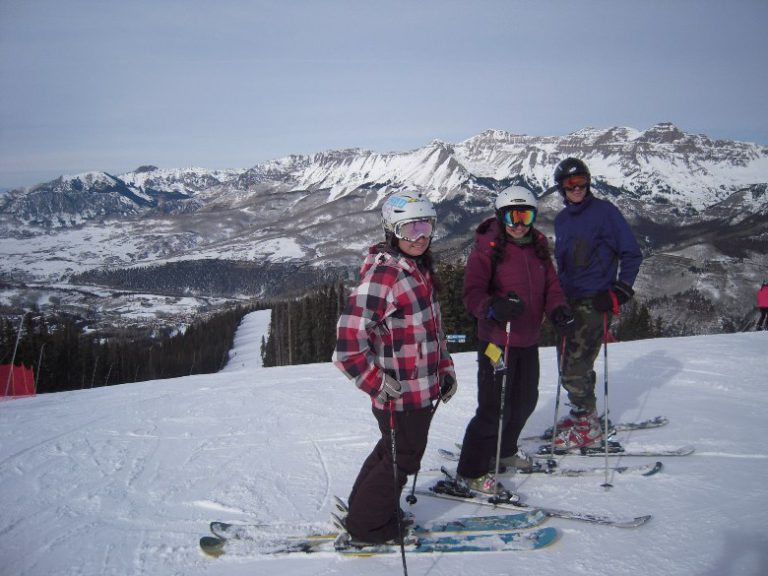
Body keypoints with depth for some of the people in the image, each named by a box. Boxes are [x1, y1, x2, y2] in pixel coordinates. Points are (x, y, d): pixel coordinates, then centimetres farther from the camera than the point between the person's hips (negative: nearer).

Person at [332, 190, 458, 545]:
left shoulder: (421, 270, 9)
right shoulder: (380, 276, -21)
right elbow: (349, 338, -24)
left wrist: (445, 368, 17)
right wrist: (378, 382, -22)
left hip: (423, 389, 9)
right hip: (399, 393, -9)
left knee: (396, 451, 23)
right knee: (402, 458, 6)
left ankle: (365, 506, 43)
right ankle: (367, 525, 26)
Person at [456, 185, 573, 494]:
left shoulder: (538, 246, 7)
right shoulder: (487, 249, -13)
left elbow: (550, 285, 10)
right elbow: (473, 294, -19)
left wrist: (558, 309, -9)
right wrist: (494, 307, -39)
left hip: (528, 341, 7)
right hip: (497, 341, -7)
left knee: (525, 401, 20)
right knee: (495, 408, -5)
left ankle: (504, 450, 44)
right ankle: (471, 470, 12)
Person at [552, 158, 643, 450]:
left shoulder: (604, 211, -5)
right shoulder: (562, 219, 14)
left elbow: (632, 254, -4)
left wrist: (620, 291, -12)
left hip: (596, 301, -7)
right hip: (570, 300, 7)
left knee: (575, 366, -10)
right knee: (568, 364, 10)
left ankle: (588, 428, 4)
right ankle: (584, 414, 29)